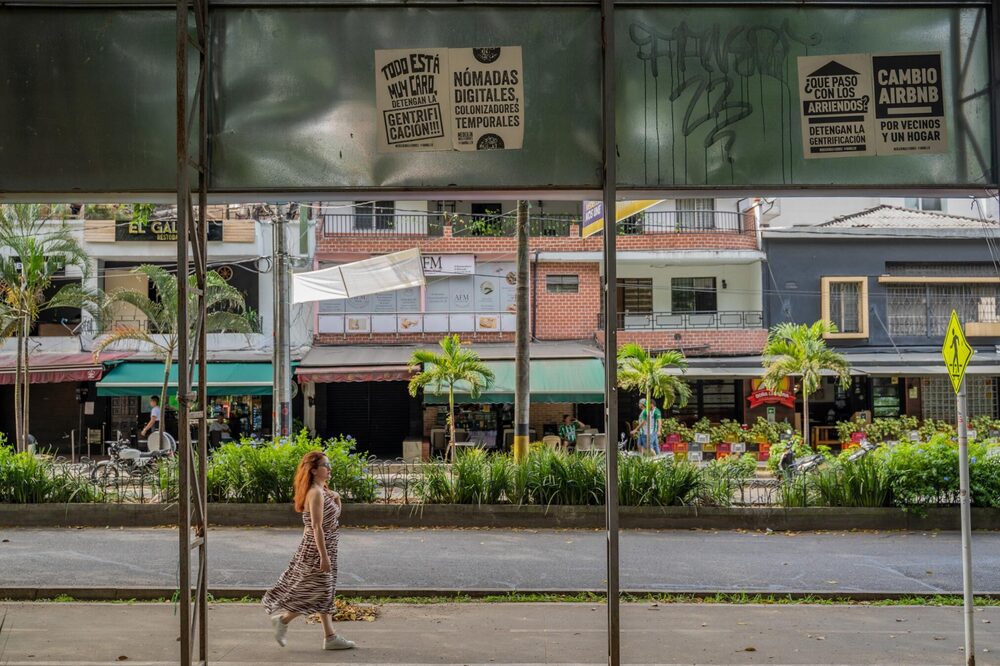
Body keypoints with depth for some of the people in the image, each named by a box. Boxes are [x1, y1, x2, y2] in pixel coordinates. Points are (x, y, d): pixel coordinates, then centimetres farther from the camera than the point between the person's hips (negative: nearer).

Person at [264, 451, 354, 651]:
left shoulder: (322, 491, 11)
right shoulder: (316, 493, -19)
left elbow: (334, 519, 20)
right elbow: (317, 527, -23)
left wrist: (336, 501, 2)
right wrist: (324, 556, -24)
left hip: (324, 547, 10)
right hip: (317, 549, -10)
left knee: (325, 593, 10)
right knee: (318, 592, -2)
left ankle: (330, 637, 14)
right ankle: (282, 619, 10)